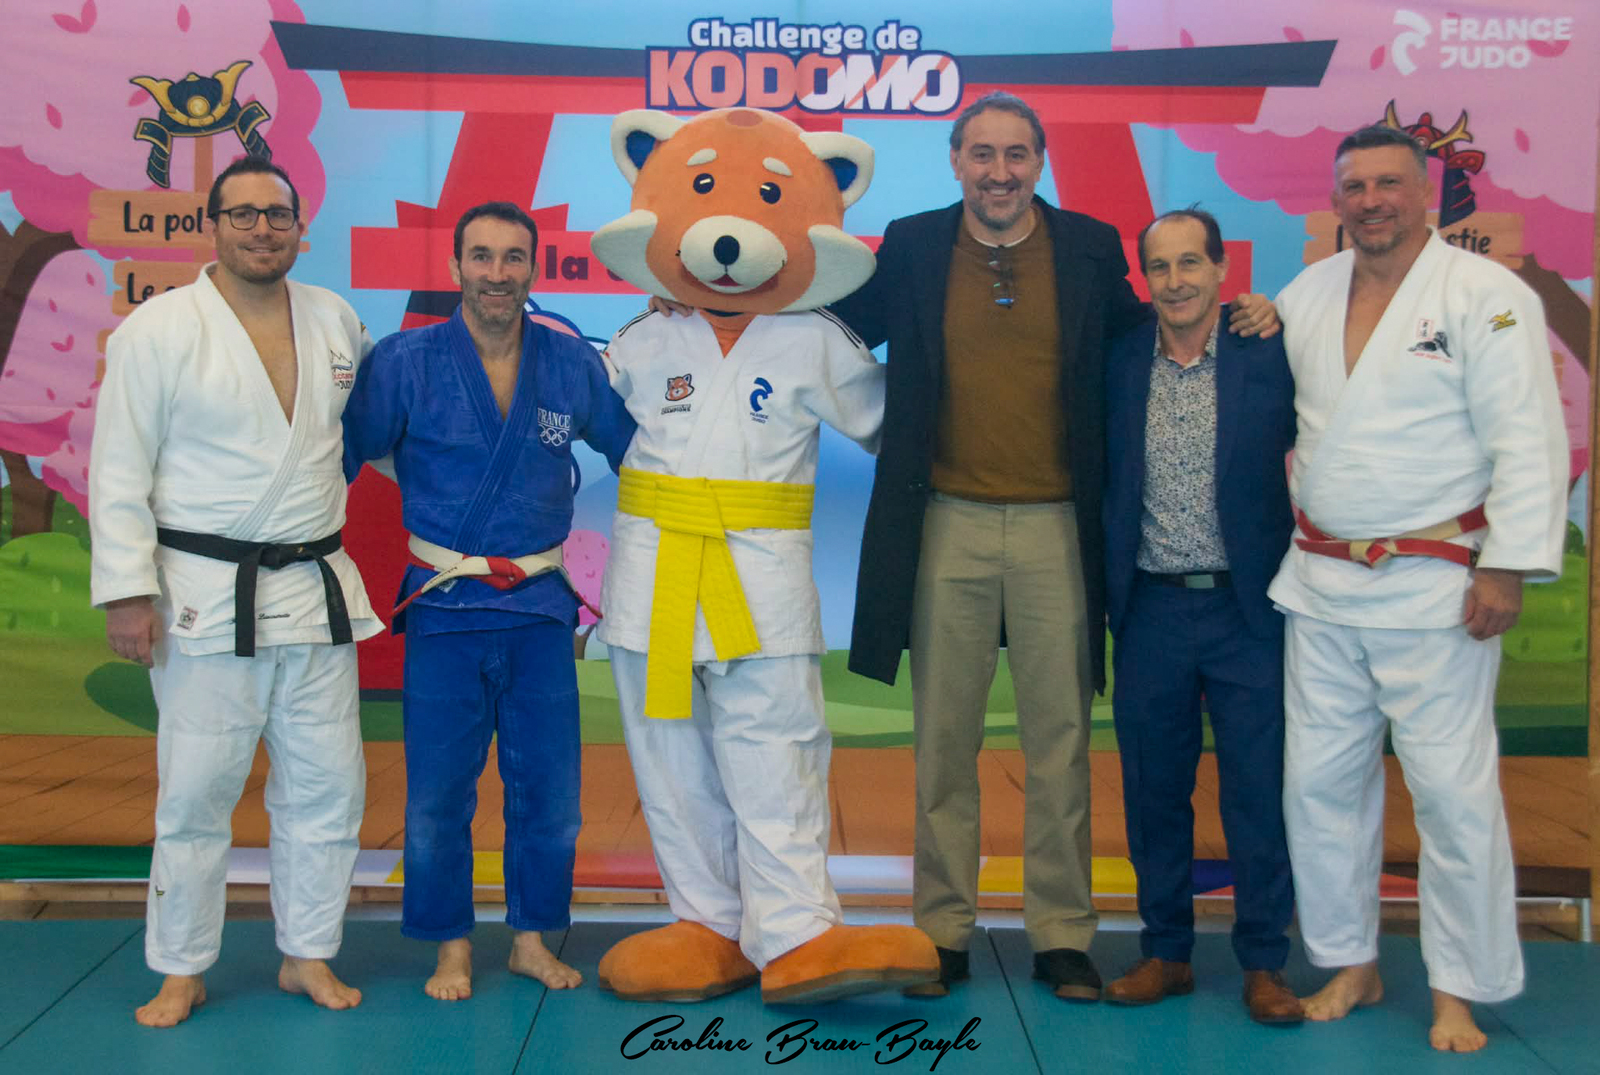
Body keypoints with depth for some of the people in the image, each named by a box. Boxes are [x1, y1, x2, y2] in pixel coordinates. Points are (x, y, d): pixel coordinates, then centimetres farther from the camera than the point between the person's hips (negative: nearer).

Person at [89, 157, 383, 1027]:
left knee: (325, 785, 10)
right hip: (206, 599, -4)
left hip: (318, 592, 5)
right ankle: (181, 970, 20)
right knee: (196, 791, 1)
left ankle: (308, 954, 26)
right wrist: (125, 591, -11)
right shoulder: (158, 330, -5)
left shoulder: (336, 320, 8)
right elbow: (119, 474, -6)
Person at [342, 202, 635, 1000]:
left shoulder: (573, 364, 2)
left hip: (540, 608, 2)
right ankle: (451, 948, 23)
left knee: (548, 788, 8)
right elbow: (340, 456, 0)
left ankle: (532, 938, 26)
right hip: (443, 607, -2)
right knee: (438, 793, 5)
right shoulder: (404, 362, -4)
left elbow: (638, 452, 13)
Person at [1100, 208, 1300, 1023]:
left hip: (1248, 608, -2)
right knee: (1152, 789, 10)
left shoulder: (1271, 356, -2)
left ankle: (1264, 963, 19)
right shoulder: (1118, 364, 3)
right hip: (1150, 610, 2)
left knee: (1260, 790, 4)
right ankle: (1165, 951, 25)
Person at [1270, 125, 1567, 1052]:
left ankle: (1461, 993, 15)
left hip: (1434, 587, -5)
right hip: (1320, 583, 5)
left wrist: (1509, 567, -14)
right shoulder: (1306, 295, 11)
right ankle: (1351, 966, 26)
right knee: (1320, 782, 9)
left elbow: (1528, 440, -10)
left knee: (1454, 791, -2)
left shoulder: (1488, 295, -6)